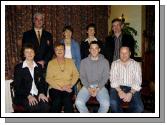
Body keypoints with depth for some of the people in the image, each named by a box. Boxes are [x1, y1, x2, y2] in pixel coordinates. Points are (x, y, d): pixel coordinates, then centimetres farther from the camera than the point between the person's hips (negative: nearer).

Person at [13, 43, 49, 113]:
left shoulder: (39, 66, 16)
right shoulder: (18, 67, 4)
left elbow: (42, 82, 12)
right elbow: (17, 86, -3)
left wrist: (42, 93, -10)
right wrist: (28, 96, -18)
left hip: (37, 95, 3)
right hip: (23, 96, -3)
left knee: (45, 105, -28)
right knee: (33, 107, -33)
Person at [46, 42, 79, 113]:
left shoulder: (70, 61, 17)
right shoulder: (51, 63, 10)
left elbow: (76, 74, 10)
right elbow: (48, 79, 1)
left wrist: (70, 85, -8)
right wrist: (60, 88, -10)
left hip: (68, 88, 1)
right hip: (55, 88, -1)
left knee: (67, 100, -31)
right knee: (57, 101, -32)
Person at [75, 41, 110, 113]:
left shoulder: (105, 61, 5)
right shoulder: (84, 61, 7)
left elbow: (105, 77, 1)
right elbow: (82, 77, 4)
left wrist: (98, 88, -13)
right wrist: (89, 88, -12)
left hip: (100, 86, -1)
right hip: (87, 86, 1)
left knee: (106, 104, -27)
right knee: (78, 102, -25)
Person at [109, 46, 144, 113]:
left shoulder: (136, 64, 5)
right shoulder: (115, 64, 8)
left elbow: (138, 81, -4)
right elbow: (113, 80, -3)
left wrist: (131, 93, -21)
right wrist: (120, 91, -20)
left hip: (132, 88, 0)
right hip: (117, 88, 0)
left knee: (139, 108, -25)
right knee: (113, 103, -31)